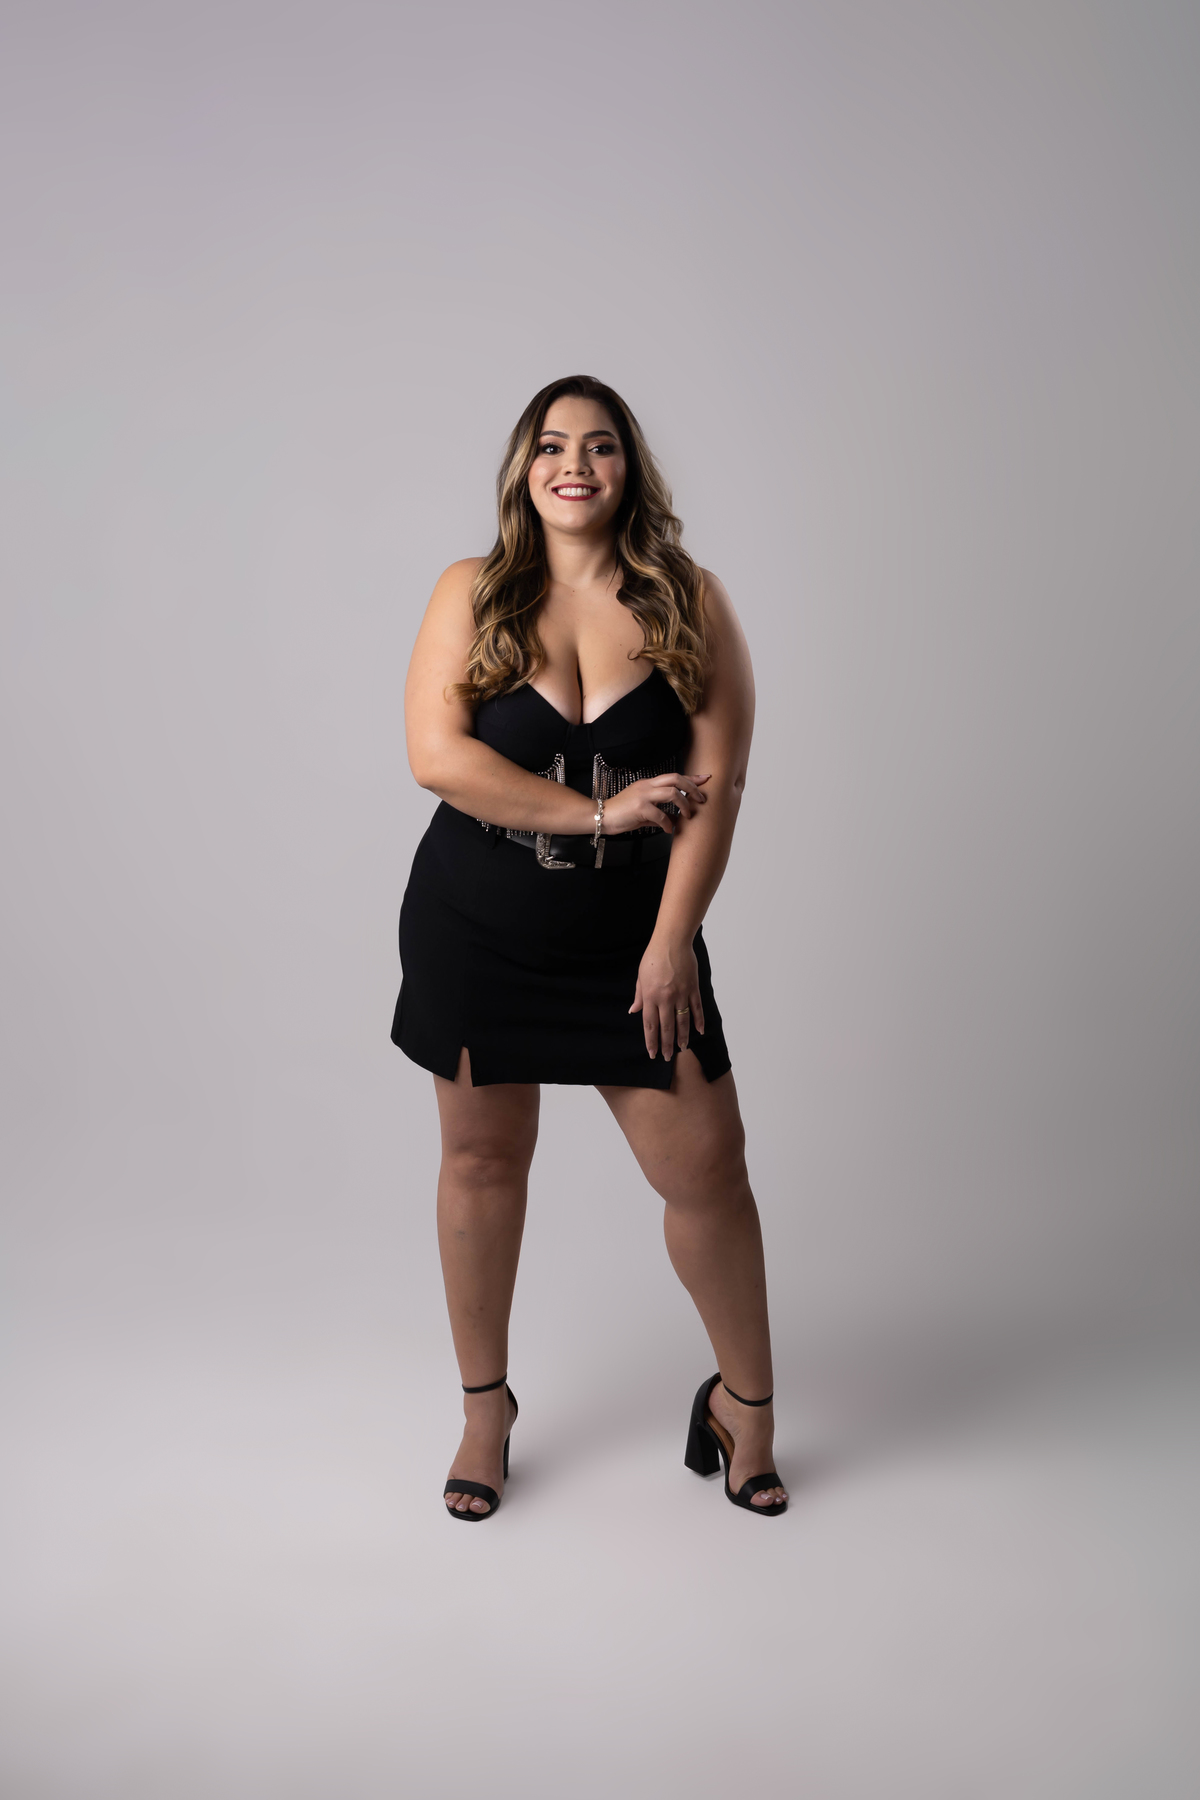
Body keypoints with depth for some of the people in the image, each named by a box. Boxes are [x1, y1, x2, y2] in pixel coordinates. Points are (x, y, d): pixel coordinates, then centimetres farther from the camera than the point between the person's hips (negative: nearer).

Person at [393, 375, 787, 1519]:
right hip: (473, 936, 1)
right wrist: (601, 811, -15)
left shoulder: (688, 601, -2)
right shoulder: (472, 593, -1)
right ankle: (485, 1406, 33)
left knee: (705, 1168, 0)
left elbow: (717, 783, -7)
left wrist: (673, 940, -13)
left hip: (632, 941, 0)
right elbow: (436, 756, -13)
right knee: (482, 1160, 12)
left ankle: (746, 1401, 26)